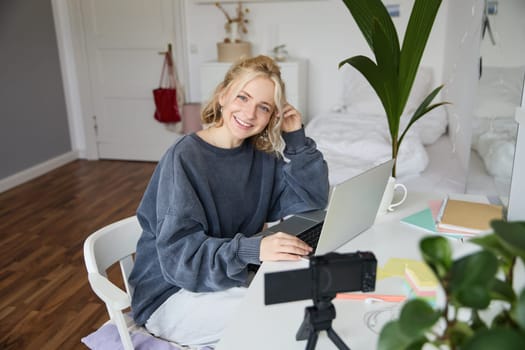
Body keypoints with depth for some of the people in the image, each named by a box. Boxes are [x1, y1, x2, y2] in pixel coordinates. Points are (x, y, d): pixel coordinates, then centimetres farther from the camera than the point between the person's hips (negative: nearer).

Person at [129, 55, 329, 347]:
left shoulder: (263, 155, -2)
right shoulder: (184, 158, -20)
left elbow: (312, 202, -3)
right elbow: (179, 254, -26)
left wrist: (296, 139, -11)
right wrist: (253, 249, -40)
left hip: (232, 276, 6)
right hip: (171, 293, -5)